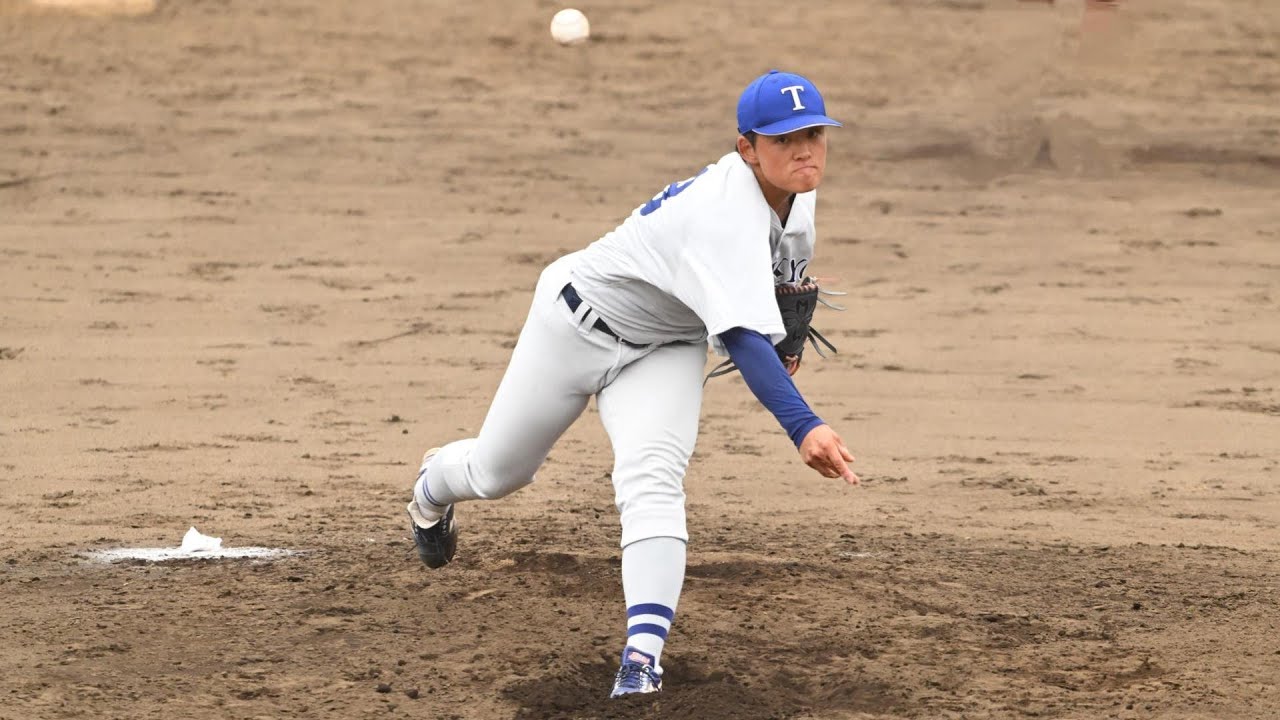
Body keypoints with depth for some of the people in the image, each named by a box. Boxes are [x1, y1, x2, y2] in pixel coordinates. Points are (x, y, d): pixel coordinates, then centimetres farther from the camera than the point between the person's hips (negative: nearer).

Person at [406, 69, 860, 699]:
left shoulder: (794, 193, -12)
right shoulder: (726, 214, -39)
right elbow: (742, 338, -50)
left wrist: (782, 346, 9)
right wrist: (804, 427, -61)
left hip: (665, 350, 5)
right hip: (581, 324, -5)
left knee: (652, 478, -23)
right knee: (498, 473, 15)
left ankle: (643, 653, -36)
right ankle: (434, 487, 53)